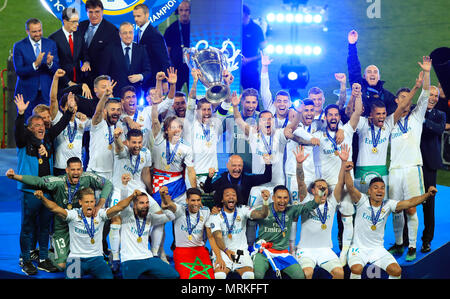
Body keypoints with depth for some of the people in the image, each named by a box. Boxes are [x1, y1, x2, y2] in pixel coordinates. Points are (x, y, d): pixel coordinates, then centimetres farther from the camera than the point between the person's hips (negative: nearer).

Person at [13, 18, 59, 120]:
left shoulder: (51, 44, 5)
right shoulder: (19, 46, -3)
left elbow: (57, 69, 3)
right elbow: (19, 71, -10)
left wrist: (50, 63, -20)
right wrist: (35, 64, -26)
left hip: (46, 93, 2)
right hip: (27, 94, -2)